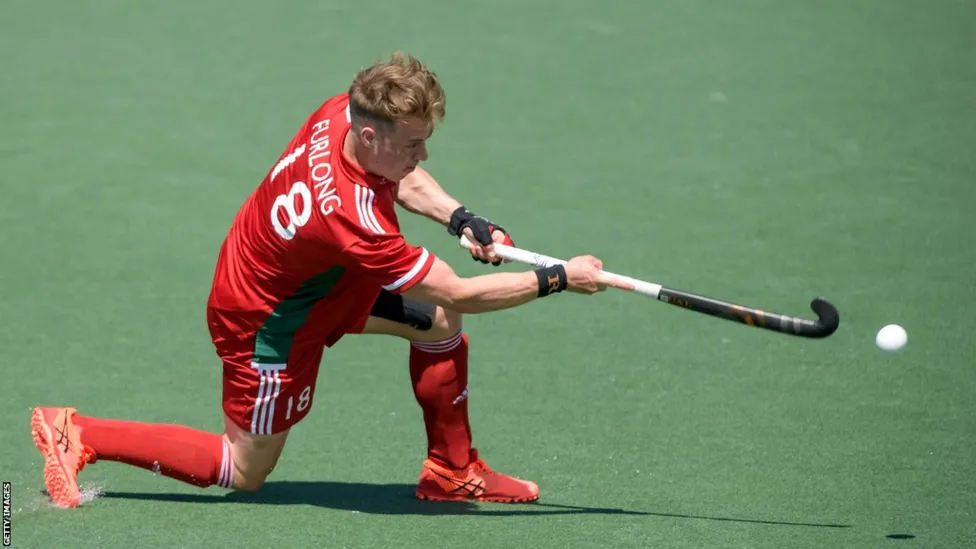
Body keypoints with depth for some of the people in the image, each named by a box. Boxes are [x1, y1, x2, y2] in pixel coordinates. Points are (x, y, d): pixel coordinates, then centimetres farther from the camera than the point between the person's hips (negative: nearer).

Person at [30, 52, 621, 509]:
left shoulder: (345, 111, -21)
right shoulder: (352, 220, -42)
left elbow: (405, 180, 4)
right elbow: (460, 294, -31)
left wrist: (461, 219, -12)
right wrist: (559, 278, -24)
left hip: (308, 278, 9)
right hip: (269, 321, -8)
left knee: (438, 323, 6)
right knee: (244, 473, 9)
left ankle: (452, 472, 21)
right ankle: (79, 436, 15)